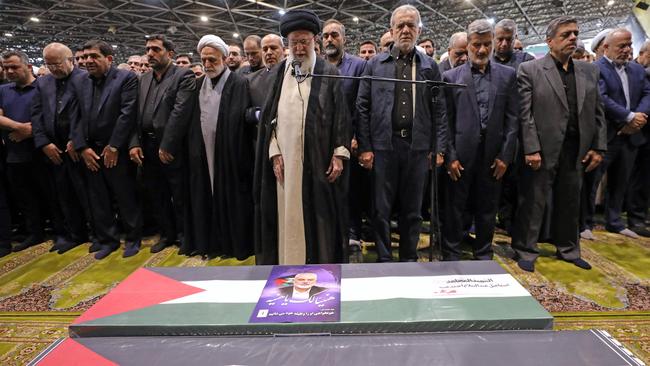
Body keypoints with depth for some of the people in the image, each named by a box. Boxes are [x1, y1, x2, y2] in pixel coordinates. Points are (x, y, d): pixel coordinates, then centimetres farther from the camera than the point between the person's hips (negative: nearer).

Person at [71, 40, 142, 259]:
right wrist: (82, 147, -3)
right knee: (98, 200, 12)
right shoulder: (79, 83, 11)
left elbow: (128, 113, -12)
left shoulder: (126, 78, -5)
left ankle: (133, 238, 21)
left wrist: (114, 147, -12)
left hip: (117, 151, -5)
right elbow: (76, 117, 8)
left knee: (126, 198, 4)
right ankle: (107, 239, 26)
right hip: (90, 152, 5)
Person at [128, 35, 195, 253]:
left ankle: (183, 234, 23)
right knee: (157, 196, 15)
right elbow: (136, 114, 11)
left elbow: (180, 113, -15)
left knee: (179, 196, 5)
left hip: (171, 149, -6)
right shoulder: (144, 79, 14)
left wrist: (166, 146, -17)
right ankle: (167, 233, 31)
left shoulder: (184, 76, -6)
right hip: (146, 148, 7)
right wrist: (134, 143, -2)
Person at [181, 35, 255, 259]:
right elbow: (192, 119, 14)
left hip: (230, 154, -5)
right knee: (206, 198, 11)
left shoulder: (239, 84, -6)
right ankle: (209, 241, 25)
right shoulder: (198, 84, 12)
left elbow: (244, 120, -10)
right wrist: (192, 148, 8)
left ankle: (236, 243, 18)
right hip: (203, 154, 6)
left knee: (231, 198, 3)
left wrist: (240, 155, -13)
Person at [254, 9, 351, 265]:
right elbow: (269, 115, 7)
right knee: (287, 214, 7)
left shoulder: (329, 73, 3)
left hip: (318, 158, -2)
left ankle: (320, 263, 19)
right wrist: (274, 153, -3)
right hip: (285, 157, 2)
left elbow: (340, 115, 1)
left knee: (318, 213, 5)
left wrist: (339, 154, -6)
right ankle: (288, 262, 20)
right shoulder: (279, 73, 8)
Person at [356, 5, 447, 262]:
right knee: (381, 209, 6)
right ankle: (384, 260, 22)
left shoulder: (430, 66, 10)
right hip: (383, 145, -1)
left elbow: (438, 111, 6)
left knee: (412, 209, 11)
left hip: (418, 146, 1)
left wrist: (439, 149, 0)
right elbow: (362, 107, 2)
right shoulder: (375, 64, 6)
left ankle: (410, 258, 27)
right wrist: (364, 147, -5)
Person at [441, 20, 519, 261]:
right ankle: (451, 256, 21)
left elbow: (512, 119, 4)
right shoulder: (451, 77, 2)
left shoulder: (508, 75, 7)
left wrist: (505, 155, -2)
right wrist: (450, 156, -7)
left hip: (493, 155, 2)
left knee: (487, 210, 12)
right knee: (455, 209, 7)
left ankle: (484, 256, 28)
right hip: (461, 154, -2)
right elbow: (446, 120, -1)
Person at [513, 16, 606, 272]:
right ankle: (526, 251, 16)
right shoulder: (530, 70, -3)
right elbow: (525, 114, -10)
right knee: (532, 202, 2)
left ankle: (568, 249, 32)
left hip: (577, 150, 5)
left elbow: (597, 112, 13)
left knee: (570, 203, 16)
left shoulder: (589, 71, 13)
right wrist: (531, 149, -15)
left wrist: (598, 147, 5)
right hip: (542, 150, -5)